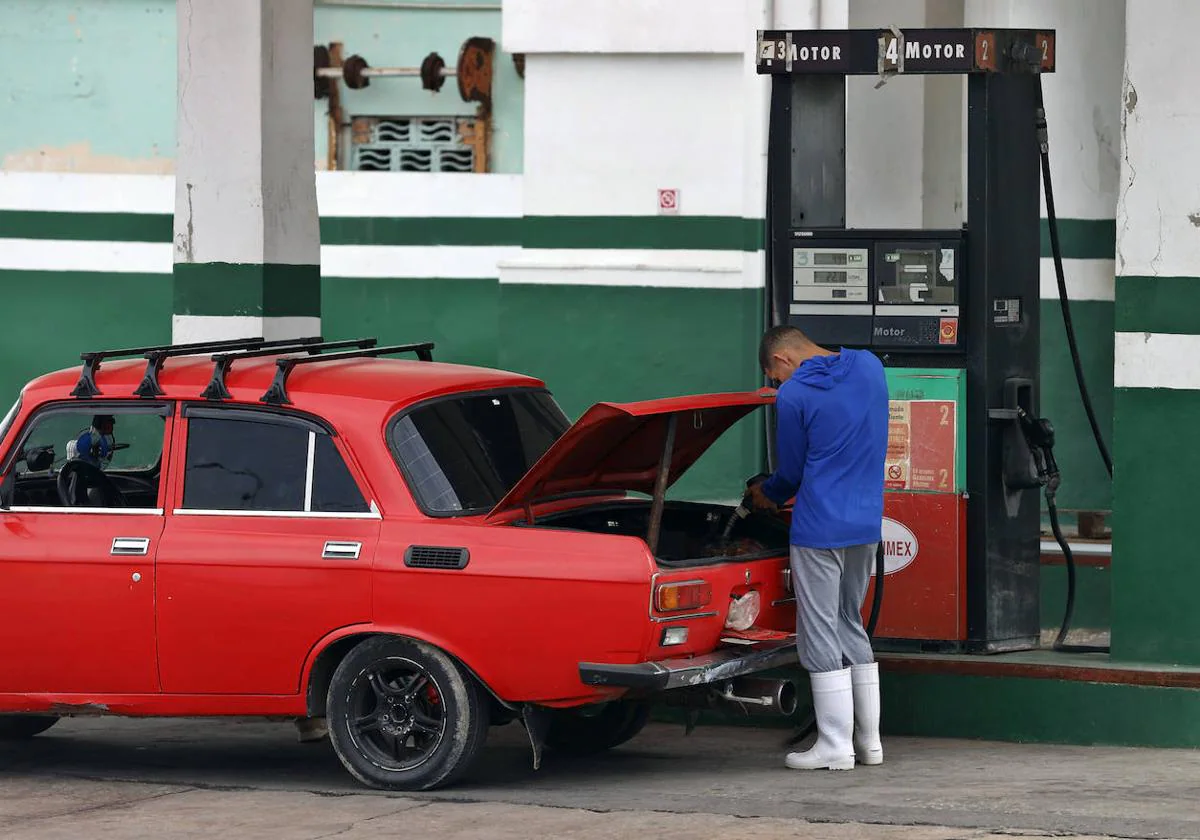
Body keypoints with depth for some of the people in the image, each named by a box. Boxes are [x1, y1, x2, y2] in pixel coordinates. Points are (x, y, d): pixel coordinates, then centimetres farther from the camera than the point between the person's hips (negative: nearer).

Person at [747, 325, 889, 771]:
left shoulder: (793, 396, -11)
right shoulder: (870, 366, 8)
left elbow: (792, 473, -2)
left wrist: (767, 494, 21)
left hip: (819, 528, -7)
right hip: (867, 523, 7)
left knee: (820, 635, 0)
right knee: (852, 626, 18)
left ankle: (835, 746, 1)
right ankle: (868, 739, 19)